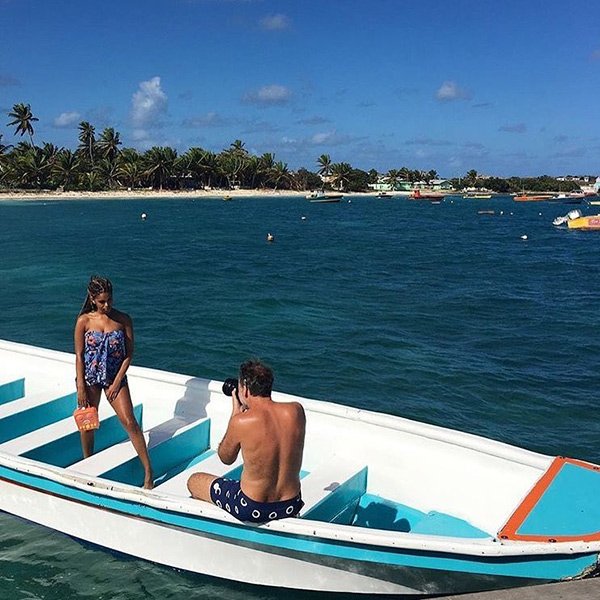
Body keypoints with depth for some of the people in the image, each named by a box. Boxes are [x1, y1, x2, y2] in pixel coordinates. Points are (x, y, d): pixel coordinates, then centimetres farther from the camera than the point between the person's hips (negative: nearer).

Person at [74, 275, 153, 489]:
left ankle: (148, 471, -6)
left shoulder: (123, 320, -6)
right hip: (89, 377, 1)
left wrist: (117, 382, -9)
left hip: (115, 377, -1)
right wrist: (81, 388, -8)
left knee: (129, 422, -9)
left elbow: (128, 354, -3)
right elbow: (79, 356, -4)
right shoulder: (84, 321, -6)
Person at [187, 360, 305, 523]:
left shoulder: (241, 422, -22)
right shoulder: (296, 410, -11)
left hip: (253, 510, -4)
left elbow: (226, 458, -1)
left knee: (194, 481, 21)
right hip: (292, 506, 5)